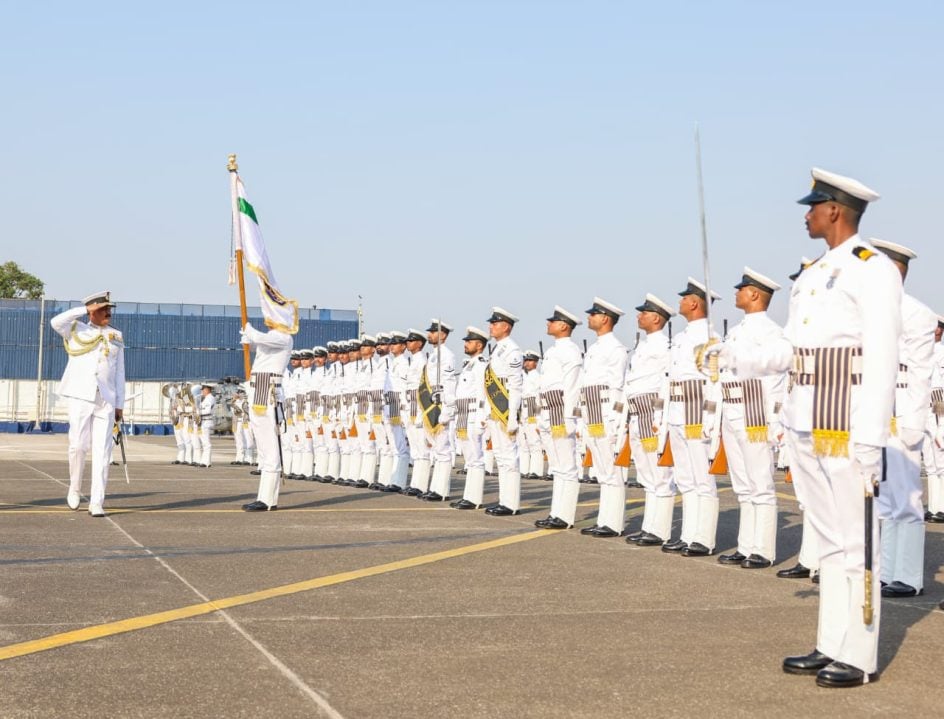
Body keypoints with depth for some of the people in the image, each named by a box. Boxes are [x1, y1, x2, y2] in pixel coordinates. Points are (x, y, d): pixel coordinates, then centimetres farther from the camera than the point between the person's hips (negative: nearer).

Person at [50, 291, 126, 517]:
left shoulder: (116, 337, 13)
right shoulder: (76, 330, 6)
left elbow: (119, 373, 13)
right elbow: (56, 322, -16)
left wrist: (120, 405, 8)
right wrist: (86, 309, -11)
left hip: (106, 401, 2)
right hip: (80, 398, -2)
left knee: (102, 452, -5)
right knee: (78, 445, -3)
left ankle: (97, 502, -4)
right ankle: (74, 488, 23)